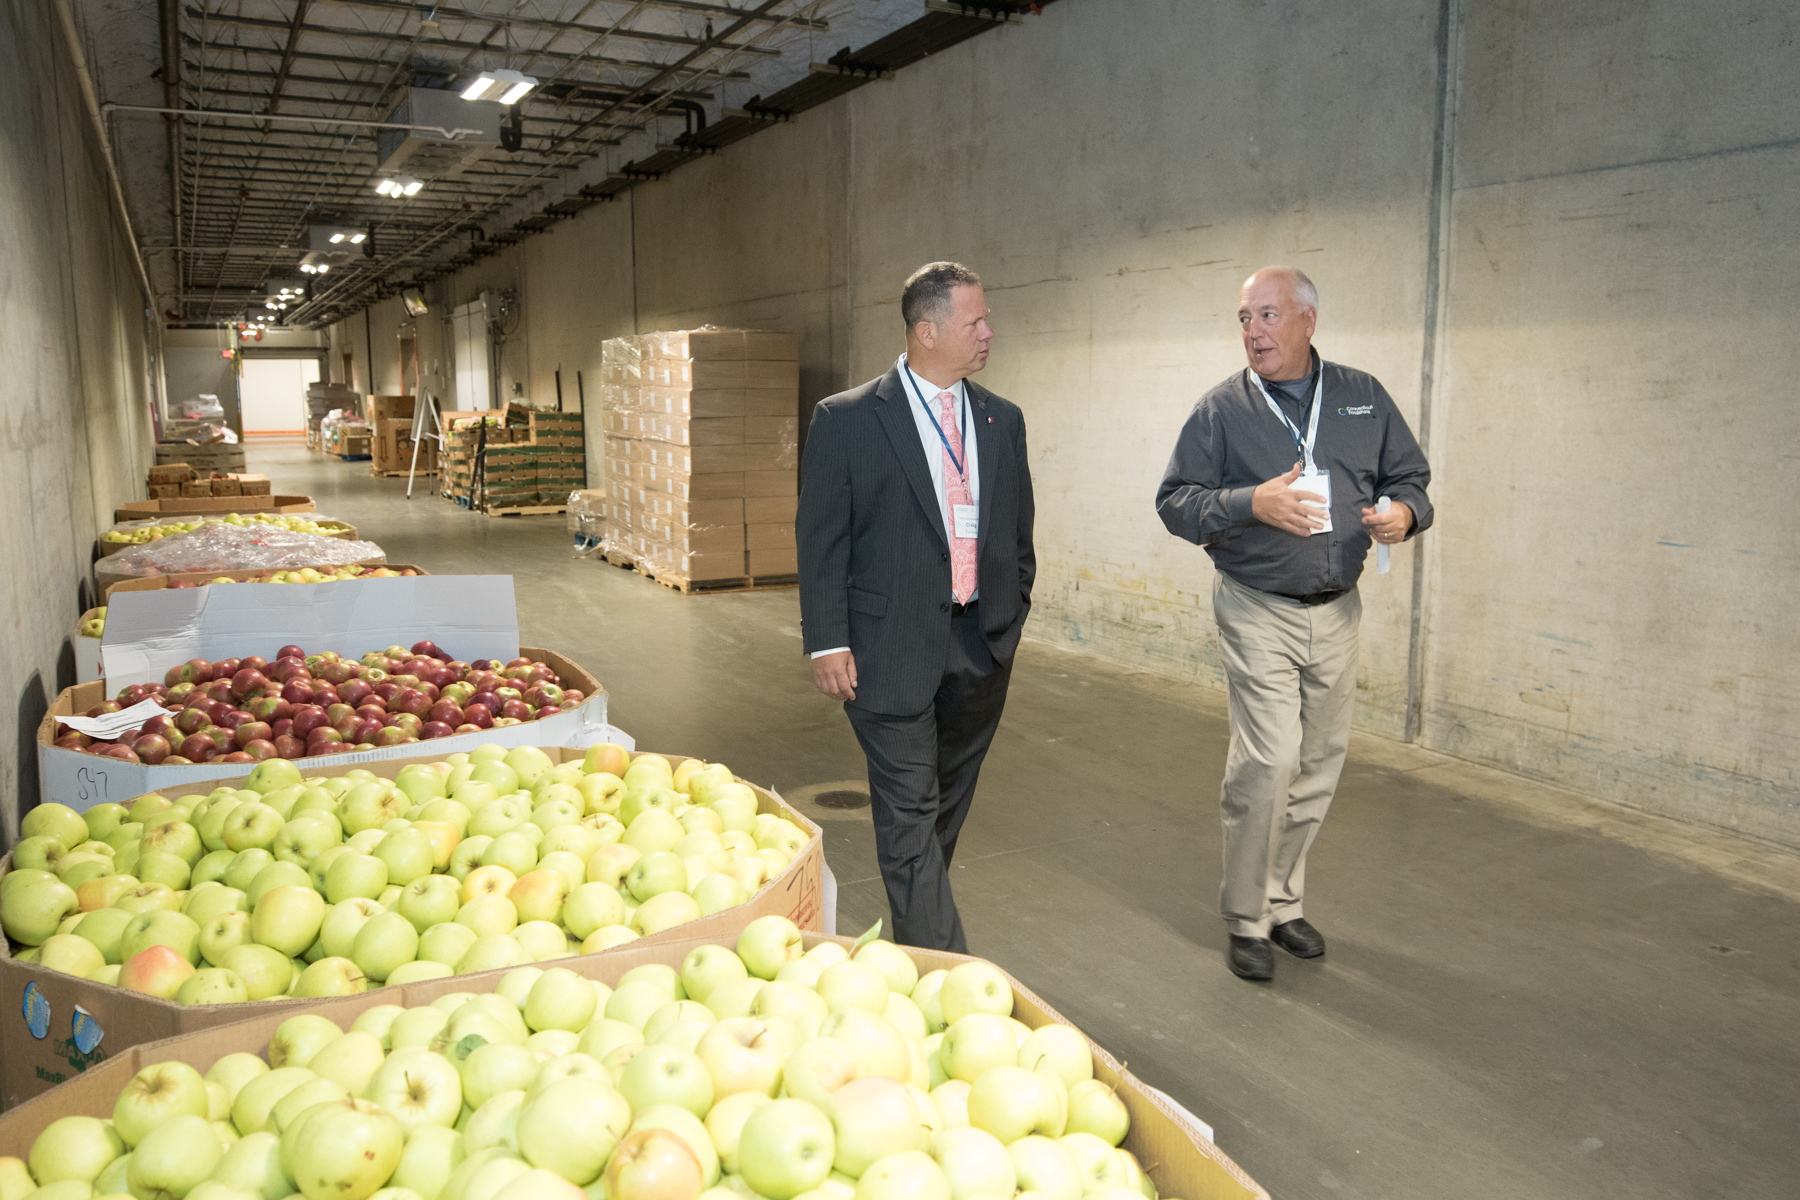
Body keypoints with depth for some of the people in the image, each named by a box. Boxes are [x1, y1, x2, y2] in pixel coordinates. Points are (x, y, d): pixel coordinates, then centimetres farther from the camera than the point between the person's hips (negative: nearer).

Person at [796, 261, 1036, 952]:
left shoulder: (1003, 420, 10)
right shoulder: (846, 420, -5)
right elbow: (820, 540, -5)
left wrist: (1011, 612, 13)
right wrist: (827, 642, -9)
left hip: (983, 647, 5)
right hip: (893, 649, -5)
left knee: (948, 807, 16)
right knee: (909, 816, -4)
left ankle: (914, 935, 35)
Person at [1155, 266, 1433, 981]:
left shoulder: (1363, 397, 8)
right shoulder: (1222, 408, -2)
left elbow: (1410, 476, 14)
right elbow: (1175, 500, -5)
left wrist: (1404, 512, -9)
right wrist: (1253, 503, -22)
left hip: (1337, 609, 4)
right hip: (1258, 611, -4)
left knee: (1319, 765, 10)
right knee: (1269, 761, -11)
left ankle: (1281, 902, 29)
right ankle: (1246, 920, 7)